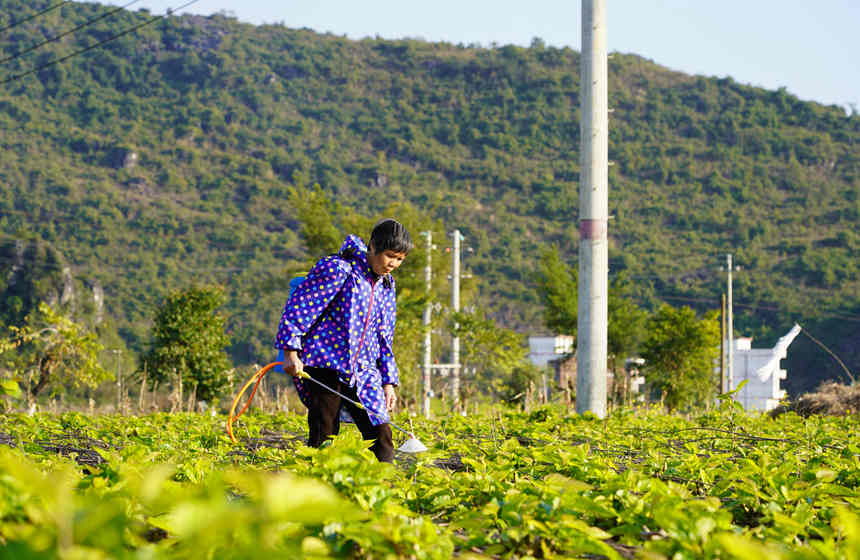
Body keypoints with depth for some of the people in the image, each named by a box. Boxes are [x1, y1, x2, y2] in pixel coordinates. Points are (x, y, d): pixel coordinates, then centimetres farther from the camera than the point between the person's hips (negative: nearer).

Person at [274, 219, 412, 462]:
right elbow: (298, 306, -10)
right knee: (324, 437, -7)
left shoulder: (386, 285, 14)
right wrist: (291, 352, -15)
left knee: (381, 434, 0)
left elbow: (384, 339, 21)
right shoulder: (337, 270, -9)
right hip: (325, 364, -6)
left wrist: (388, 381, 15)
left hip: (362, 372, 7)